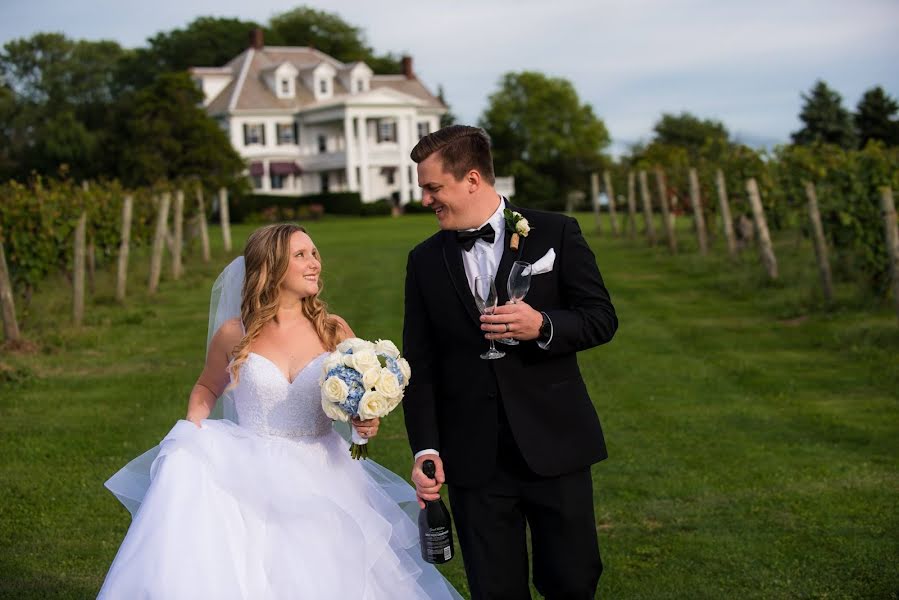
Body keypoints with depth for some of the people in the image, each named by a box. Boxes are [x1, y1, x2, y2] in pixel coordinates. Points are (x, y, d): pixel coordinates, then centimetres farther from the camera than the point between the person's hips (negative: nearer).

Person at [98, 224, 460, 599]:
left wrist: (368, 423, -12)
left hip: (319, 482, 1)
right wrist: (192, 432, 0)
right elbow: (207, 388, 19)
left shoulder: (335, 331, 1)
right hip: (252, 482, -1)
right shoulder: (234, 335, 0)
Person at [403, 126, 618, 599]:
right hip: (474, 459, 2)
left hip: (554, 445, -2)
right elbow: (420, 365, 6)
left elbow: (601, 318, -1)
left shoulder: (555, 234, 0)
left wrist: (543, 327, -21)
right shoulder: (425, 262, 7)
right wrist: (425, 448, -4)